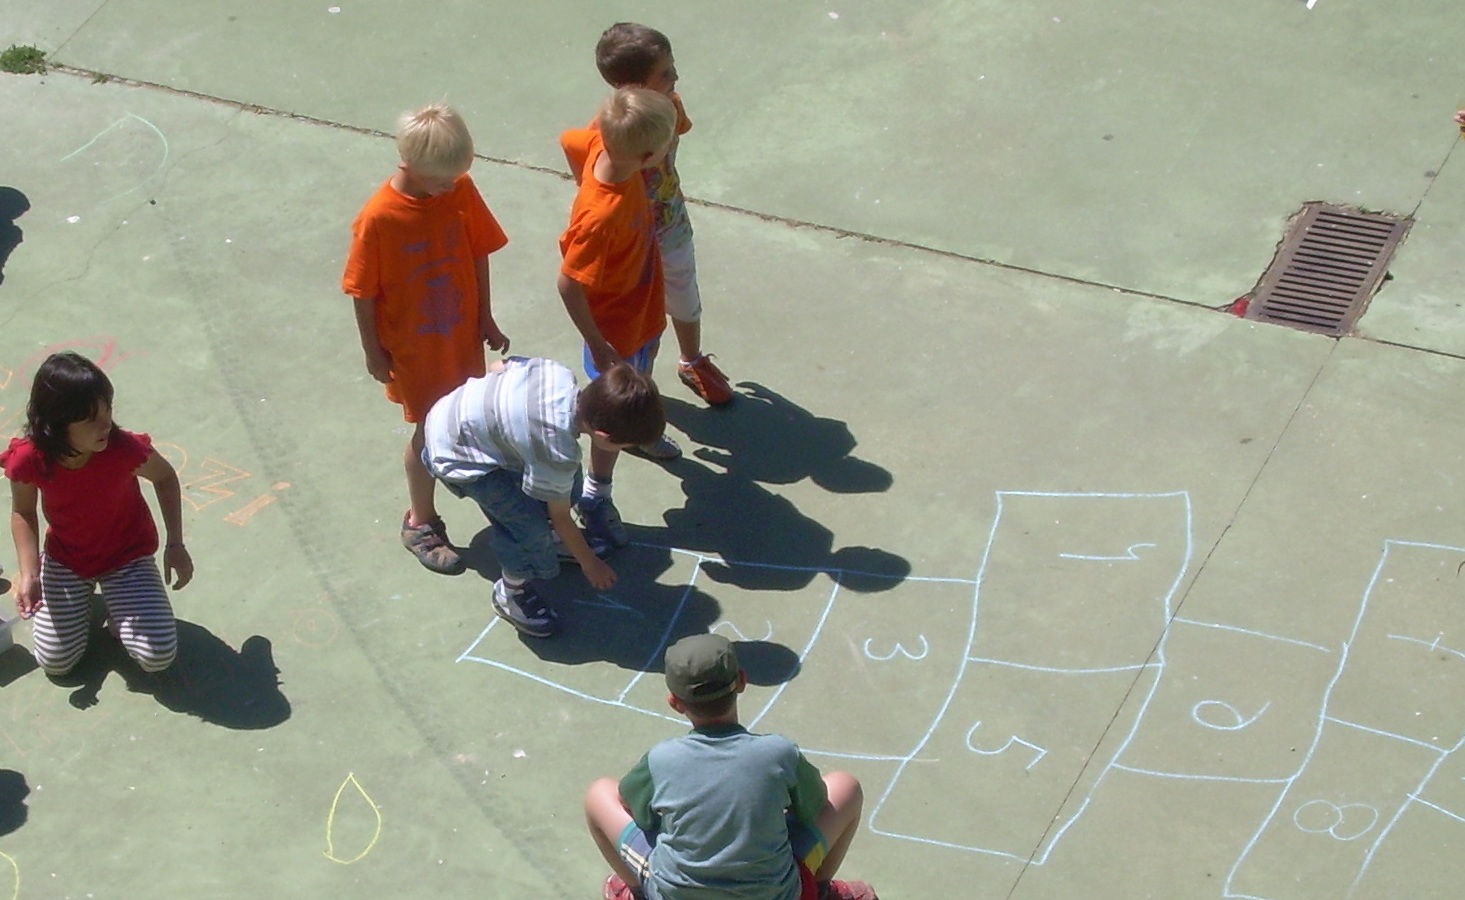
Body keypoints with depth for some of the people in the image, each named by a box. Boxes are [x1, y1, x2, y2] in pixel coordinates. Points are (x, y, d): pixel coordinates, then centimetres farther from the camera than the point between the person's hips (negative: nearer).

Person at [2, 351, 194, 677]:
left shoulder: (123, 449, -32)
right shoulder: (28, 459, -29)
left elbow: (165, 477, -9)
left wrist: (175, 544, -12)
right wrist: (29, 573, -18)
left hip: (127, 555, -1)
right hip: (65, 558, 1)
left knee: (158, 657, -12)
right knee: (55, 661, -1)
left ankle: (113, 597, 17)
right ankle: (82, 593, 27)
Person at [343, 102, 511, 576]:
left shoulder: (461, 191, -13)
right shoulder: (378, 218, -27)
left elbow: (478, 256, 0)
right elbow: (364, 292, -16)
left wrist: (485, 319, 7)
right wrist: (374, 352, -7)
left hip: (462, 334, 4)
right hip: (413, 348, -4)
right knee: (430, 431, 9)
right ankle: (420, 523, 29)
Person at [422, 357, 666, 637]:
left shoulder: (561, 375, -14)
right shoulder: (558, 451, -30)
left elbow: (498, 366, 4)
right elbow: (560, 516, -12)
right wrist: (589, 563, 4)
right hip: (454, 454, -8)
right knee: (530, 523, -14)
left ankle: (554, 541, 39)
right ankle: (510, 593, 13)